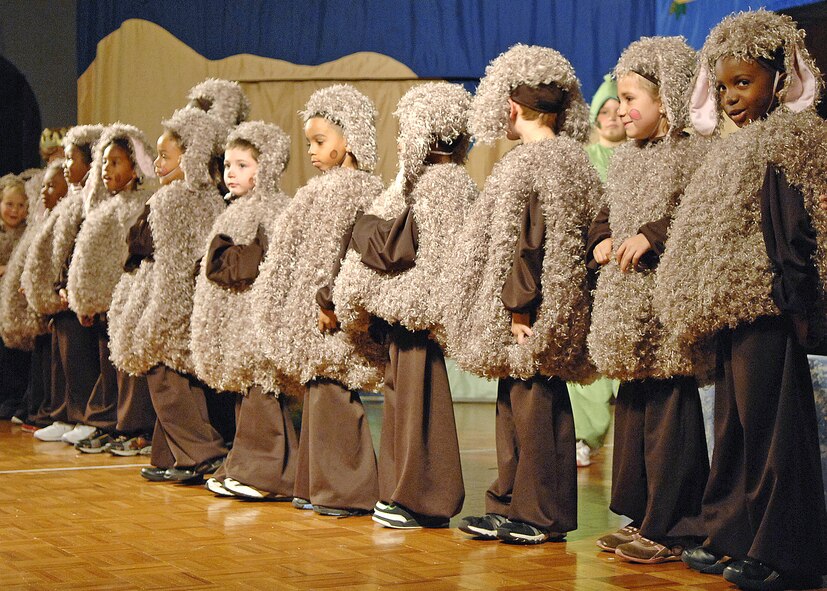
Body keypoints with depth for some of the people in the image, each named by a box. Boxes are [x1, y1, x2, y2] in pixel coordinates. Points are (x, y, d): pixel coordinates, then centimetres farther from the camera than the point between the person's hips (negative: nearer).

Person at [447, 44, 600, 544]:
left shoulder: (525, 163, -13)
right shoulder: (576, 159, 12)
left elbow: (523, 241, -17)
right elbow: (585, 235, 14)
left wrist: (518, 305, -15)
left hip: (536, 311, -9)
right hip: (562, 309, 9)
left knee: (530, 402, -3)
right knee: (527, 404, 13)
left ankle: (539, 516, 3)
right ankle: (512, 506, 20)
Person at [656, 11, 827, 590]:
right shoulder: (736, 149, 19)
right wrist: (706, 312, 15)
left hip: (766, 311, -9)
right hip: (732, 313, 9)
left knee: (768, 425, -5)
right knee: (735, 427, 12)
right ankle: (734, 536, 20)